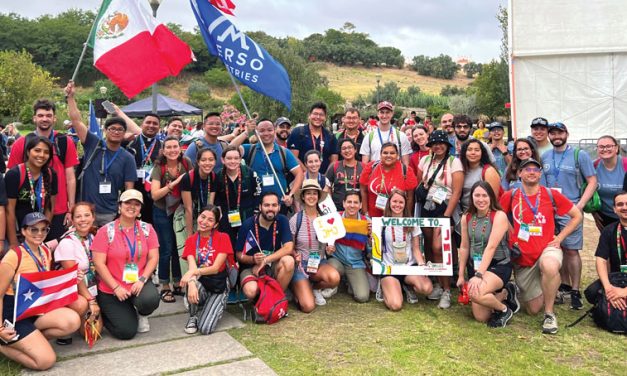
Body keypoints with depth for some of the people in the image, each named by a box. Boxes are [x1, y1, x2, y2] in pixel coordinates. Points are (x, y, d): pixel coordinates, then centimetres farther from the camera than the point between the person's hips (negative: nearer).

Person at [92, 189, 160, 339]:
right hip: (111, 290, -2)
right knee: (127, 331, -11)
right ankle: (104, 314, 24)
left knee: (151, 300, -32)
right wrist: (116, 288, -17)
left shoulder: (147, 229, 1)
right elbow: (99, 263, -11)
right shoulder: (106, 231, -7)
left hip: (138, 283, 2)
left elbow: (153, 258, -2)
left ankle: (141, 315, 8)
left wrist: (142, 280, -17)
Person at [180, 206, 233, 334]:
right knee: (191, 283, -35)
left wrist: (194, 272, -31)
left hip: (218, 287, -3)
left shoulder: (223, 238, -7)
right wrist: (191, 282, -37)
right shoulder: (191, 240, 2)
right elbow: (191, 266, -15)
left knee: (205, 328, -22)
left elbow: (216, 268, -15)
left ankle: (217, 306, 12)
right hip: (200, 284, 3)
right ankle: (193, 316, -5)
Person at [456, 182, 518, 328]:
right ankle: (504, 293, 30)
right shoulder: (466, 217, 1)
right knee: (480, 317, 3)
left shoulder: (499, 216, -15)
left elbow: (491, 247, -23)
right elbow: (464, 247, 7)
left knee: (475, 293, -34)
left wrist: (479, 275, -29)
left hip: (499, 265, -6)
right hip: (476, 266, 6)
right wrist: (461, 275, 8)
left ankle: (504, 309, -3)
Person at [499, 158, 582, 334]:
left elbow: (577, 215, 6)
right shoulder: (510, 196, -1)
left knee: (549, 266, -41)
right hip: (522, 257, 2)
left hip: (547, 248, -1)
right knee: (533, 310, 7)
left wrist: (559, 237, -1)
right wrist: (511, 236, 0)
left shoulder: (551, 194, -3)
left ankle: (549, 313, -18)